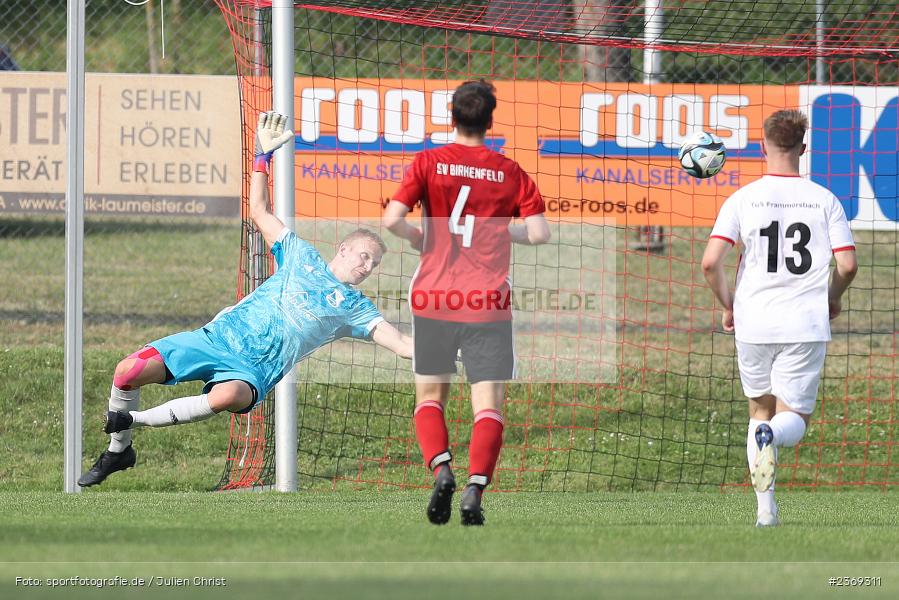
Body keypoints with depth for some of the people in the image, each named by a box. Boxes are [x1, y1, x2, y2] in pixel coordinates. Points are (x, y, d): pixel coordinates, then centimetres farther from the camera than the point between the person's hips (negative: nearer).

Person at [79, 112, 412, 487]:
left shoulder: (354, 308, 11)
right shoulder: (302, 256, 16)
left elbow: (401, 343, 2)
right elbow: (259, 212, 21)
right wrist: (263, 154, 13)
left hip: (254, 369, -2)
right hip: (220, 334, 2)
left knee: (230, 396, -40)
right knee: (129, 371, -17)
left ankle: (134, 420, -19)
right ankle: (117, 451, 9)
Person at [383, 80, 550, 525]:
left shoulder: (429, 163, 0)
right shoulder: (509, 172, 3)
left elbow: (392, 219, -10)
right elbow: (539, 234, -4)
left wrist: (420, 239, 9)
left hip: (433, 298, 0)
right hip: (488, 303, 0)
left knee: (430, 397, 14)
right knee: (488, 404, 1)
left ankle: (441, 468, -11)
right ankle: (475, 487, -18)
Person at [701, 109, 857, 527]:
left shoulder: (743, 199, -2)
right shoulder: (824, 200, -1)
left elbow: (711, 262, -9)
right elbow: (847, 264, -4)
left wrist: (728, 306, 8)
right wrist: (831, 299, 17)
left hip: (753, 323, 1)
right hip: (805, 324, -1)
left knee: (759, 411, 19)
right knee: (793, 419, 7)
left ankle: (765, 509, 11)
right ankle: (773, 435, -32)